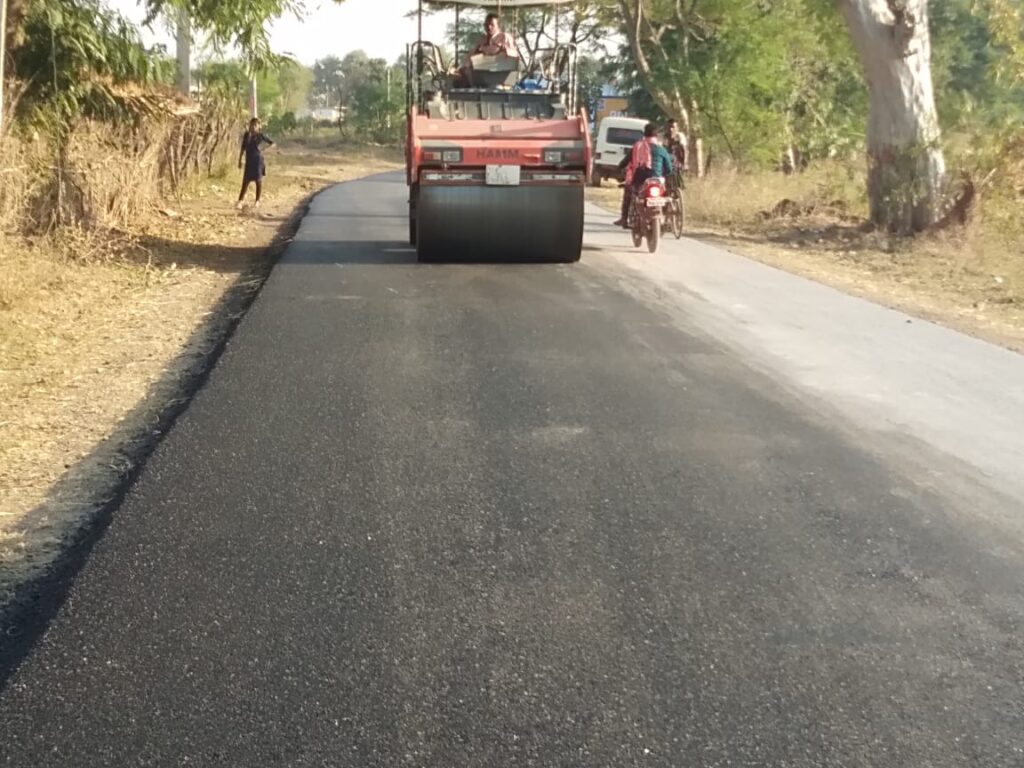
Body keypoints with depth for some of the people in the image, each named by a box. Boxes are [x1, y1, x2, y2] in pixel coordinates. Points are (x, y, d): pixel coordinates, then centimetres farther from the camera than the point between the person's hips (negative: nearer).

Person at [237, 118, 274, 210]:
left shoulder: (260, 135, -4)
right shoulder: (246, 135, 7)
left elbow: (272, 143, -4)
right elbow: (243, 148, 12)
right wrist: (240, 160, 11)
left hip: (258, 160, -3)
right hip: (249, 161, 3)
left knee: (258, 181, 2)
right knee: (245, 181, 3)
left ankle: (257, 201, 13)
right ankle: (240, 201, 3)